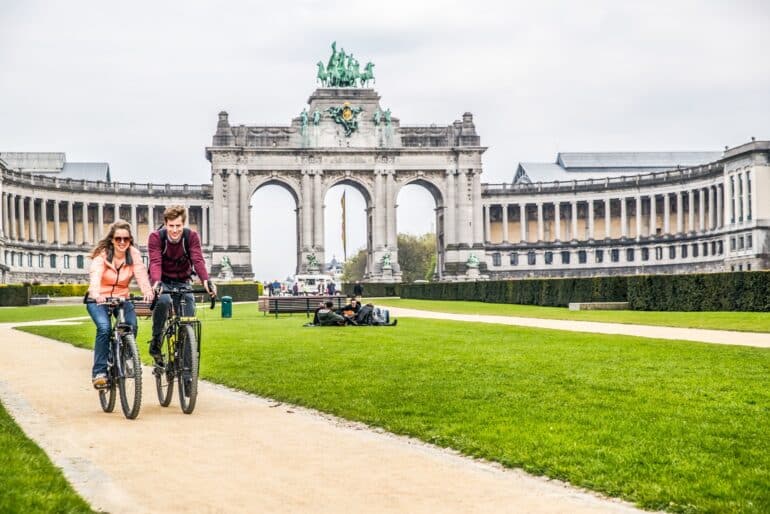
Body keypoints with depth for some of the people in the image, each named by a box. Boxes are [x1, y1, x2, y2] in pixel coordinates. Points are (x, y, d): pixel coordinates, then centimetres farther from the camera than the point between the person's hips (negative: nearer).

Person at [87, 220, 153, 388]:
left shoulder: (134, 254, -9)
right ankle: (99, 372, -19)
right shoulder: (102, 254, -16)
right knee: (104, 328, -28)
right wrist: (96, 294, -55)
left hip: (121, 299, 3)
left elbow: (141, 273, -24)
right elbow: (95, 275, -34)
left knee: (132, 326, -23)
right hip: (99, 300, -2)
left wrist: (147, 291, -46)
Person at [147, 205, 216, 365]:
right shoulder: (156, 237, -18)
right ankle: (155, 344, -20)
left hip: (182, 282, 2)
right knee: (163, 300, -34)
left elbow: (198, 260, -25)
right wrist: (156, 283, -50)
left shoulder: (192, 236, -13)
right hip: (163, 281, -2)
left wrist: (206, 281, -44)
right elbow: (155, 262, -30)